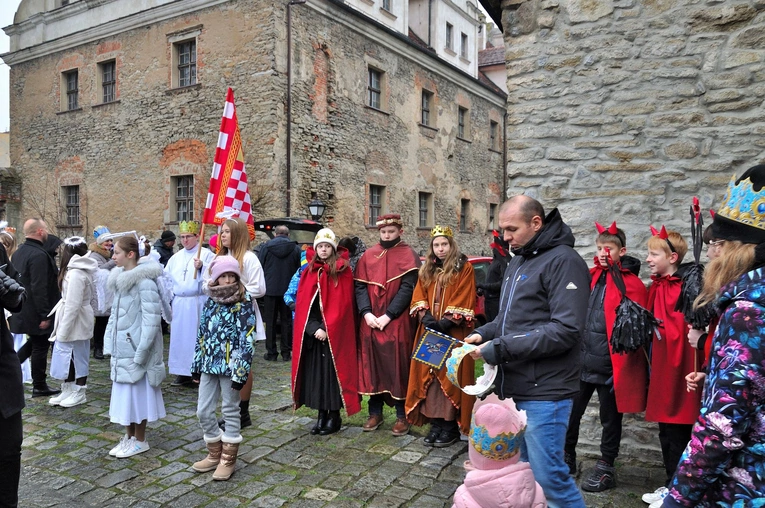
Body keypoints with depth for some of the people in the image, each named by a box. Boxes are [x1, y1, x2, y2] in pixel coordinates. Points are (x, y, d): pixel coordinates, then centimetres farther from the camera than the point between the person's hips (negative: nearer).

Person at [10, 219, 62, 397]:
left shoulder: (18, 252, 9)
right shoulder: (39, 255, -24)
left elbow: (15, 279, 18)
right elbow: (39, 288, -27)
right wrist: (45, 315, -23)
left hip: (22, 308, 9)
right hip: (36, 311, -9)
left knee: (34, 342, 25)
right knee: (40, 346, 3)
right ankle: (39, 387, 14)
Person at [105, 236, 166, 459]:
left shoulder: (145, 281, -17)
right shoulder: (120, 278, 9)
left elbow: (151, 319, -20)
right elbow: (116, 313, 16)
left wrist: (141, 352, -20)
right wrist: (111, 342, 11)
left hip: (136, 347, -8)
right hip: (122, 346, 8)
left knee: (137, 392, 3)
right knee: (124, 391, 14)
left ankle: (139, 440, 17)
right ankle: (129, 436, 27)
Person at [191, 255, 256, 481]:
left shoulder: (244, 304, -11)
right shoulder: (210, 303, 7)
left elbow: (246, 341, -14)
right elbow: (202, 335, 13)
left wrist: (241, 371, -18)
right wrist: (196, 365, 13)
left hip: (230, 366, -6)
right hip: (209, 365, 6)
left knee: (230, 411, 6)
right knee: (203, 412, 10)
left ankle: (228, 459, 21)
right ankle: (215, 454, 30)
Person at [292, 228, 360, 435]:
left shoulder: (342, 271, -4)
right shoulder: (309, 272, 8)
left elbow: (343, 304, -10)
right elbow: (302, 303, 3)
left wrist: (328, 329, -15)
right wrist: (313, 328, -10)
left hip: (334, 333, -4)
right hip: (311, 332, 4)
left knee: (332, 372, 0)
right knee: (315, 373, 8)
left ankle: (334, 415, 13)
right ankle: (322, 414, 19)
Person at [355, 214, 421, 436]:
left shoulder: (408, 255, -1)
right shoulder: (368, 255, 10)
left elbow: (407, 288, -11)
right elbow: (359, 286, 4)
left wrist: (388, 316, -17)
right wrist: (366, 313, -11)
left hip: (397, 323, -3)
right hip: (370, 322, 4)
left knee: (398, 367, 1)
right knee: (372, 366, 8)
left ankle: (402, 415, 12)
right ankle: (375, 412, 21)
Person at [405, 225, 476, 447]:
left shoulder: (464, 268, -3)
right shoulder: (426, 270, 14)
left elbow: (464, 300, -10)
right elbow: (418, 296, 8)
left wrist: (446, 322, -17)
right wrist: (426, 317, -9)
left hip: (453, 332, -5)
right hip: (430, 331, 5)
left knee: (450, 376, -3)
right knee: (430, 376, 6)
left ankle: (451, 425, 6)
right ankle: (436, 422, 15)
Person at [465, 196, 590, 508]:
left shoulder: (563, 261, -14)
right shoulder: (518, 260, 14)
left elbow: (565, 331, -23)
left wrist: (499, 348, -22)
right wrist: (484, 334, 2)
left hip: (543, 392, -8)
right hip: (514, 386, 9)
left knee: (548, 476, -1)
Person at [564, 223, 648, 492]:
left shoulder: (632, 283, -9)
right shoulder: (592, 277, 9)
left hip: (610, 363, -6)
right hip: (583, 359, 6)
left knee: (610, 417, 11)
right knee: (571, 411, 14)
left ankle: (606, 468, 26)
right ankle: (567, 456, 32)